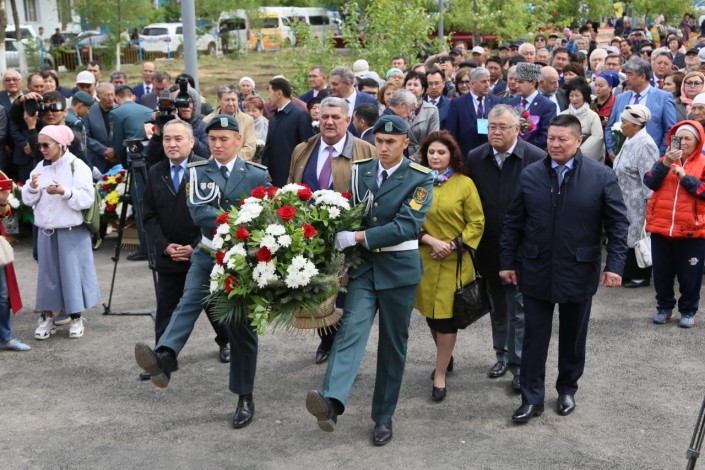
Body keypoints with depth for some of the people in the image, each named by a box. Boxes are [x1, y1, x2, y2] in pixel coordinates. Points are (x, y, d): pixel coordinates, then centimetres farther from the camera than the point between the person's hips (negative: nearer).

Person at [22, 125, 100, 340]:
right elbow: (27, 200, 7)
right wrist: (32, 187, -13)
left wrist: (65, 192, -27)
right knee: (47, 273, 10)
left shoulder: (77, 166, -8)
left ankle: (76, 318, 14)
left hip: (72, 232, -5)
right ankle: (46, 318, 20)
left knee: (72, 272, 2)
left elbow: (87, 199, -14)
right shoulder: (40, 167, 8)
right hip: (46, 231, 5)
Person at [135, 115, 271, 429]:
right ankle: (165, 358, -45)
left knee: (241, 326, 3)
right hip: (207, 254, 2)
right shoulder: (199, 172, 4)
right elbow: (198, 212, -11)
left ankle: (244, 398, 13)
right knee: (189, 301, -24)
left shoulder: (257, 175, 1)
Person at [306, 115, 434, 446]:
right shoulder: (360, 172, 7)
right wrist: (343, 251, -4)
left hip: (399, 269, -2)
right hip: (363, 265, 2)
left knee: (393, 344, 6)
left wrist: (357, 237, -22)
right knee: (350, 329, -18)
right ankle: (332, 402, -33)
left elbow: (406, 225, -18)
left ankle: (383, 417, 18)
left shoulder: (420, 179, -7)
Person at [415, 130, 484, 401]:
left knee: (446, 318, -2)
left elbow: (476, 223, -2)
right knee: (430, 314, 13)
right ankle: (446, 357, 39)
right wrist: (430, 240, -13)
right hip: (424, 259, 3)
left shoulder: (465, 184, -4)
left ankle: (440, 376, 10)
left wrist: (453, 245, -13)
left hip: (454, 262, -2)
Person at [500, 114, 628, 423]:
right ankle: (531, 398, 14)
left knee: (572, 337, 14)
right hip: (536, 271, 1)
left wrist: (615, 264, -11)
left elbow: (618, 223, -4)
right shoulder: (530, 175, 0)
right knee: (534, 336, 4)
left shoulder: (602, 176, -6)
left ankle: (567, 390, 32)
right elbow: (513, 222, 5)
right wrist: (507, 262, 3)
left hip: (578, 273, -1)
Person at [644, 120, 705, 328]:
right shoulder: (664, 160, 9)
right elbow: (650, 182, -7)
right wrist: (665, 164, -19)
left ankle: (688, 311, 22)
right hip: (661, 227, 3)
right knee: (662, 273, 12)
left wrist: (685, 176, -17)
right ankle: (664, 307, 28)